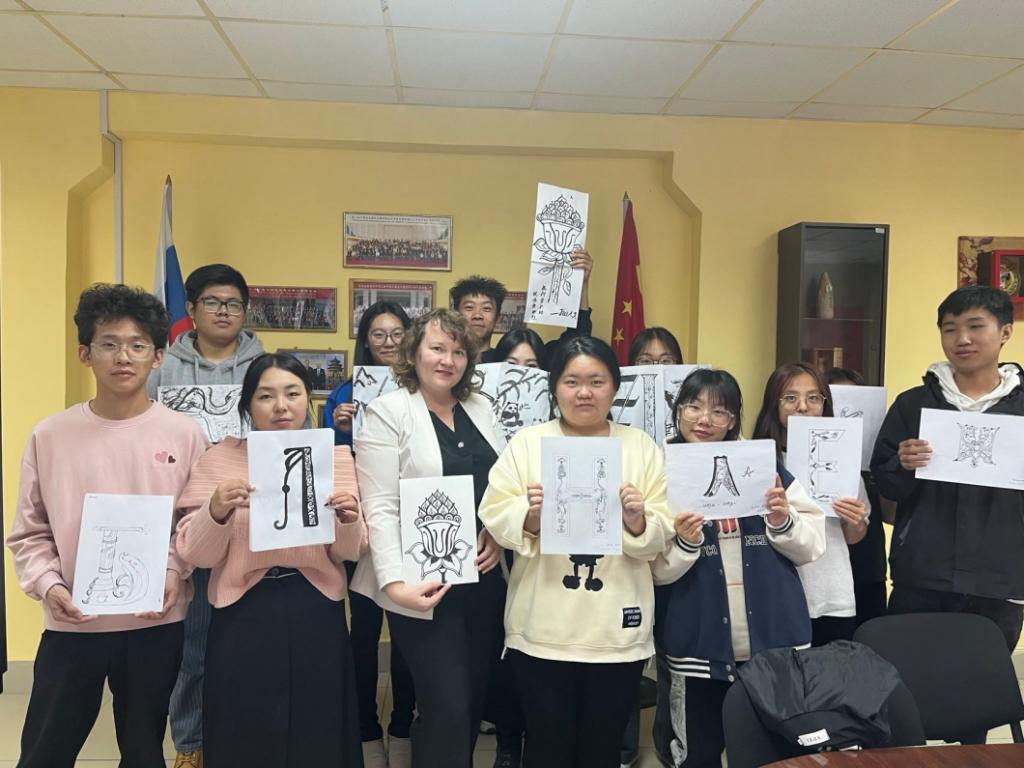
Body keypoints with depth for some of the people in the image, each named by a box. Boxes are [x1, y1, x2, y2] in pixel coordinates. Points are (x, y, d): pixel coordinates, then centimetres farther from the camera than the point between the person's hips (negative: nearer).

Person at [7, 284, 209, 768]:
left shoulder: (183, 434, -4)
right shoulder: (50, 435, -2)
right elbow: (29, 532, 2)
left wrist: (175, 572, -15)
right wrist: (47, 583, -13)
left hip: (156, 624, 0)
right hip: (70, 625, 1)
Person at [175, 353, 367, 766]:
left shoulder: (336, 457, 4)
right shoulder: (219, 458, 0)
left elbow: (349, 552, 2)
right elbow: (195, 554, -3)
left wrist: (348, 521, -19)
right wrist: (216, 512, -22)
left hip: (317, 617, 1)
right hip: (242, 620, -1)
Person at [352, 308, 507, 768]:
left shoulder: (480, 408, 10)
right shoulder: (388, 411, -6)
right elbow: (380, 507, -13)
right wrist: (394, 582, -22)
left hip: (483, 578, 6)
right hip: (426, 582, -5)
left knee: (473, 700, 15)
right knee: (447, 708, -4)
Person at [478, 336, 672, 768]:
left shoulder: (642, 447, 5)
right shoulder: (526, 443, 3)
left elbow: (659, 540, 1)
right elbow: (494, 517, -4)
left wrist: (638, 520, -19)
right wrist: (530, 515, -23)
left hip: (617, 631, 1)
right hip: (542, 630, -1)